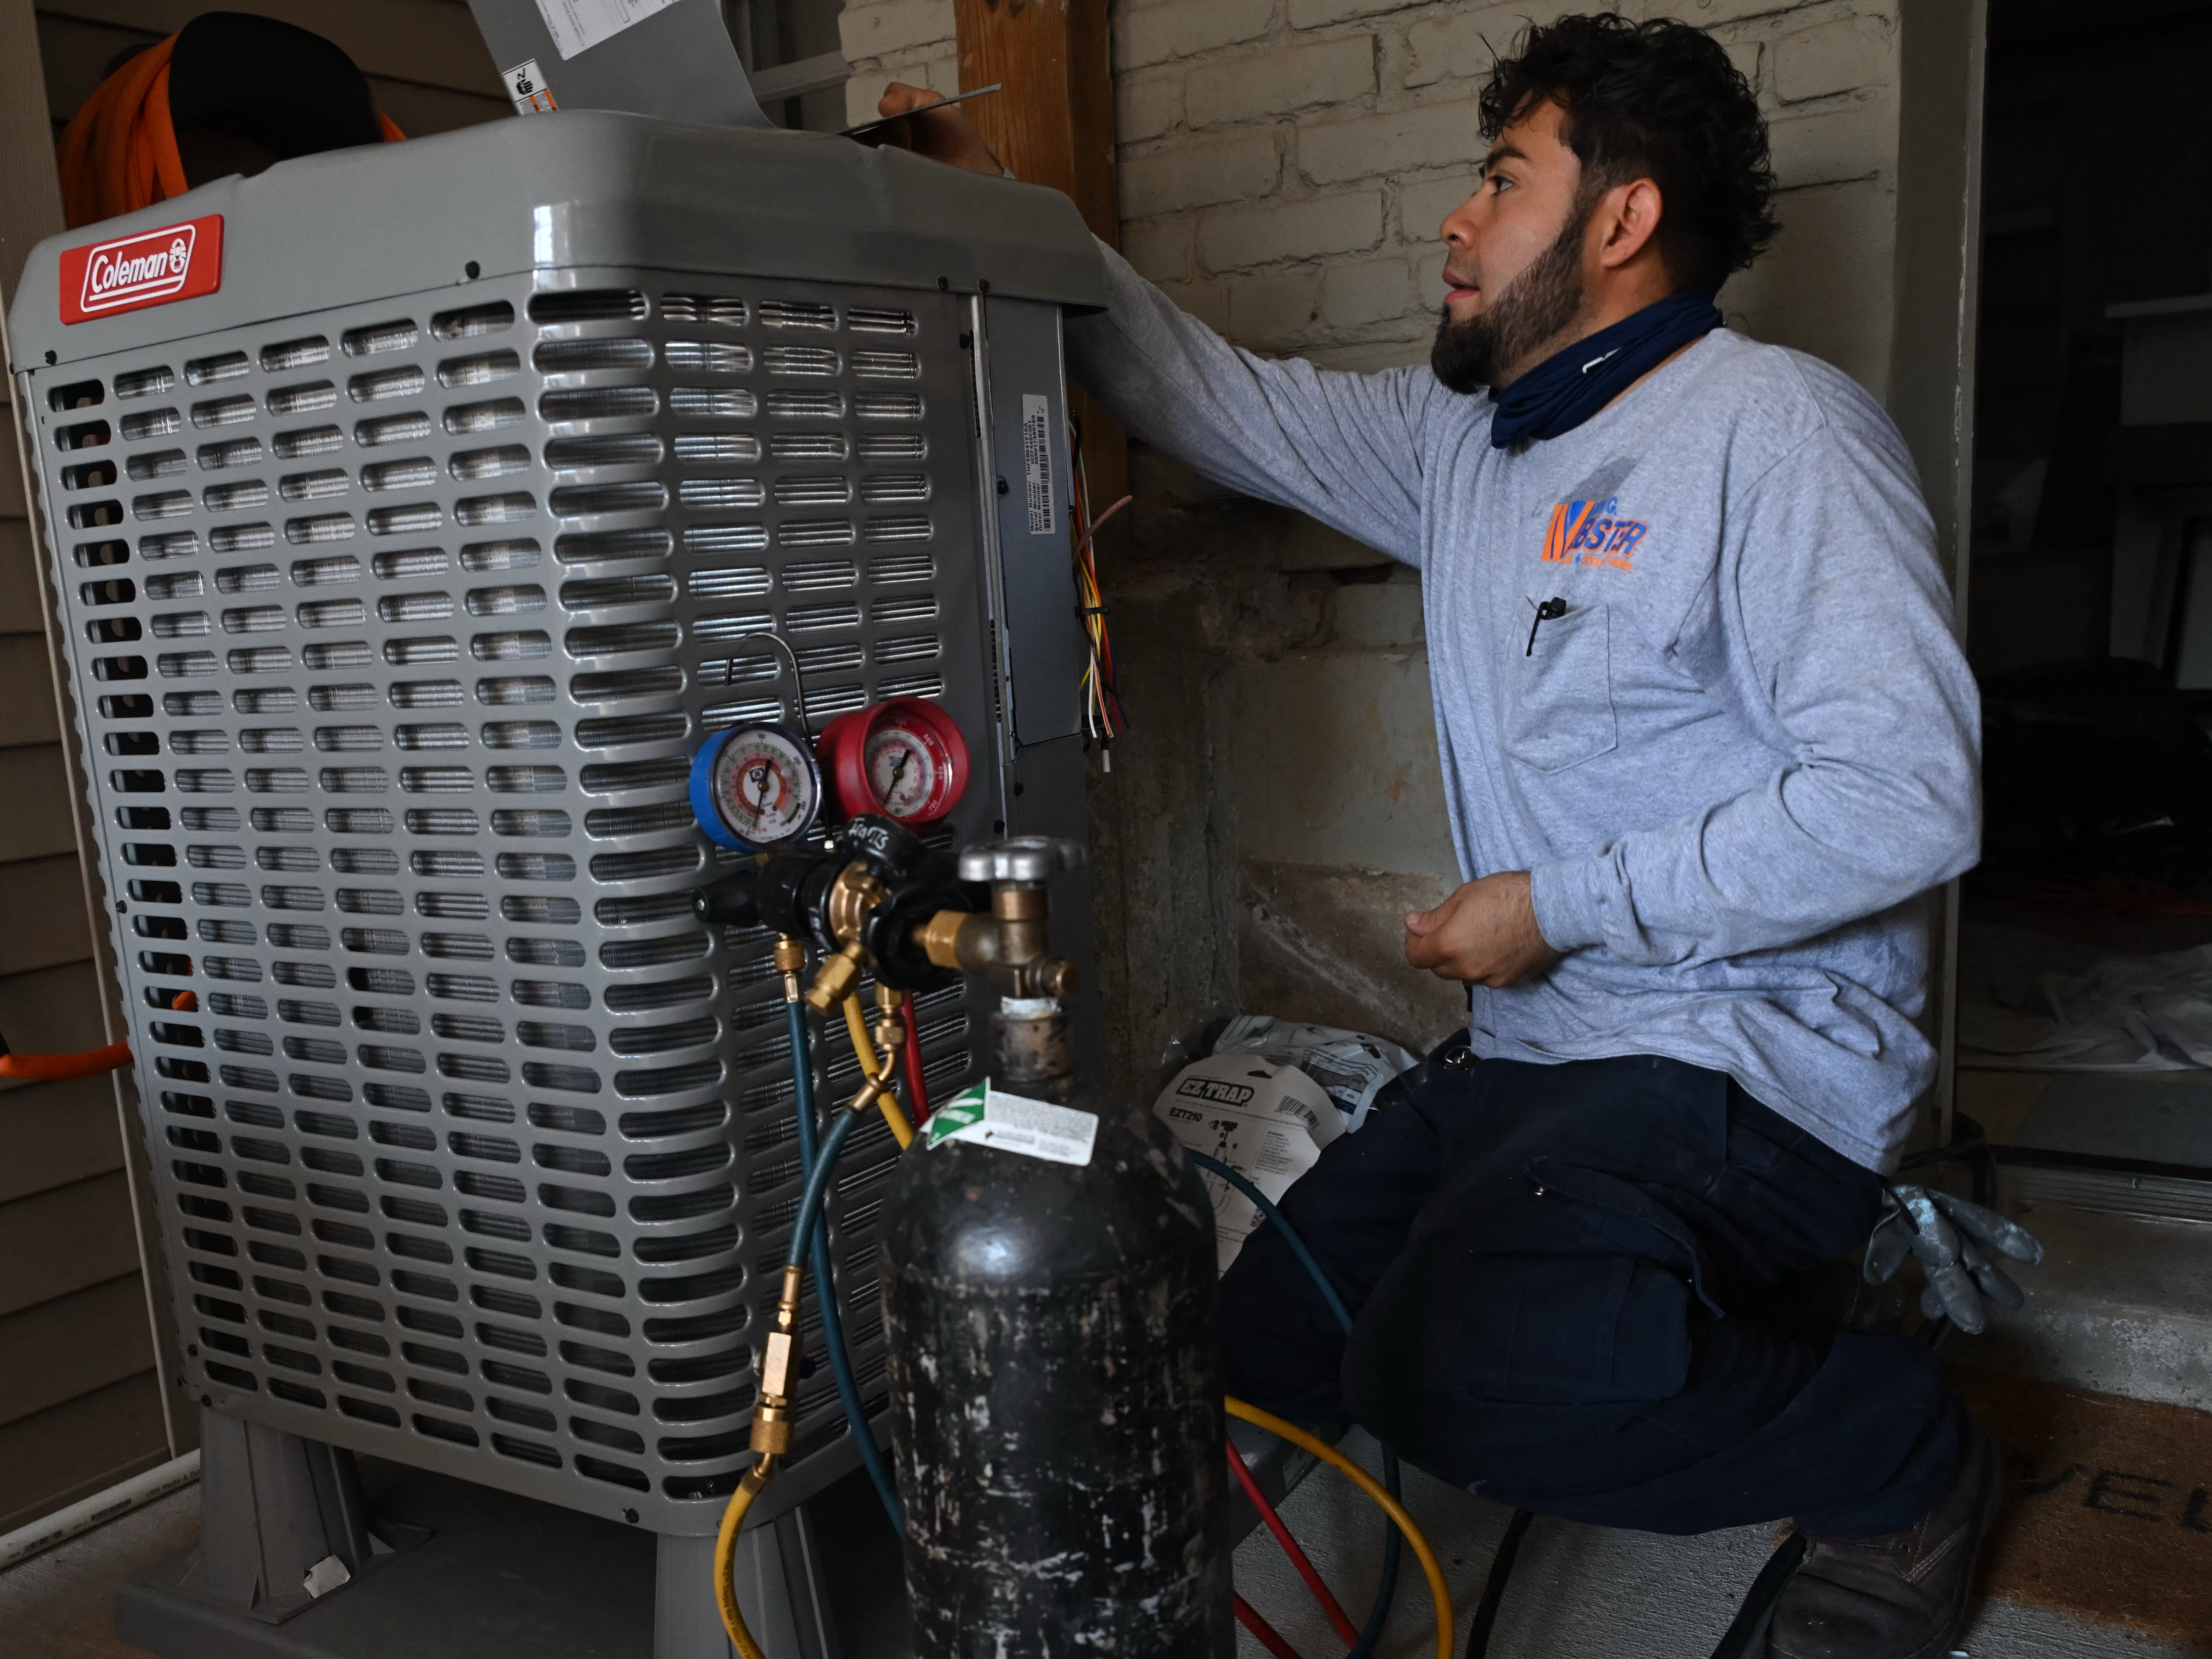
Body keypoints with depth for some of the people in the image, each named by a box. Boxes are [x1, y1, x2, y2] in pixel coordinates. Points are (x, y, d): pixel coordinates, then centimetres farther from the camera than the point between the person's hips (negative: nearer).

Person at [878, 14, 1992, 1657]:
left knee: (1462, 1363, -32)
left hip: (1754, 1063, -8)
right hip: (1537, 1049, 8)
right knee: (1272, 1345, 5)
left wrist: (1560, 908, -17)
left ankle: (1904, 1454, -2)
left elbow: (1907, 793, -21)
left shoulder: (1780, 428, -13)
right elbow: (1228, 407, 20)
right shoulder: (1458, 438, 12)